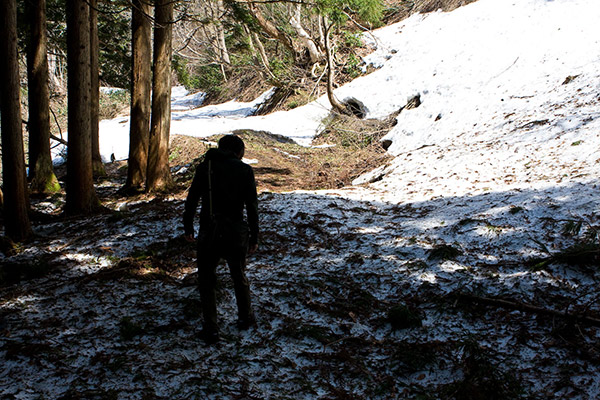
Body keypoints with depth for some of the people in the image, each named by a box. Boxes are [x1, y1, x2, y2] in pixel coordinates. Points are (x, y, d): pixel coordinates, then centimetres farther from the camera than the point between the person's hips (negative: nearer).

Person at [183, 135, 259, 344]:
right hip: (236, 232, 1)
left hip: (209, 233, -1)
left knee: (206, 279, 11)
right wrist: (254, 238, 5)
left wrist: (188, 228, 11)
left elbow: (191, 200, 1)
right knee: (239, 276, 20)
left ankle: (211, 329, 9)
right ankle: (246, 318, 35)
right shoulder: (245, 170, -1)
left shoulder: (205, 166, 2)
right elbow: (252, 207, -2)